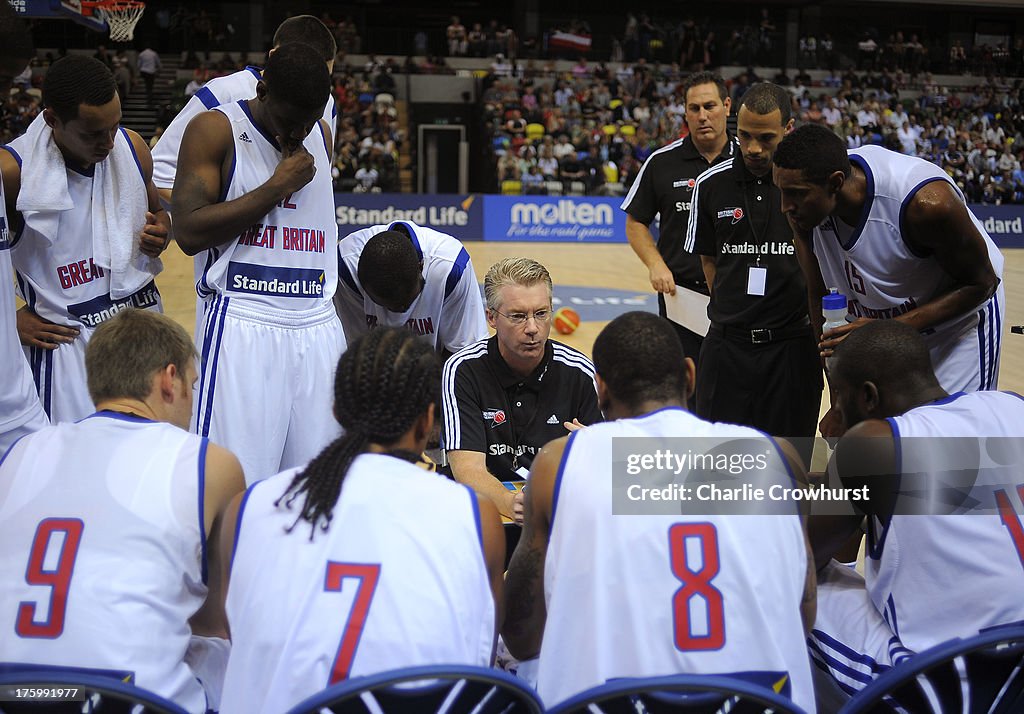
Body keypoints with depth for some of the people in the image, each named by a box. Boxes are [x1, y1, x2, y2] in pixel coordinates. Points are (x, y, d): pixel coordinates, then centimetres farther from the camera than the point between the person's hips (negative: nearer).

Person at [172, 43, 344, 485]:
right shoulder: (215, 130, -3)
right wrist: (279, 185, -10)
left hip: (318, 327, 5)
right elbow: (189, 232, -13)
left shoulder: (321, 134, 15)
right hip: (242, 326, -5)